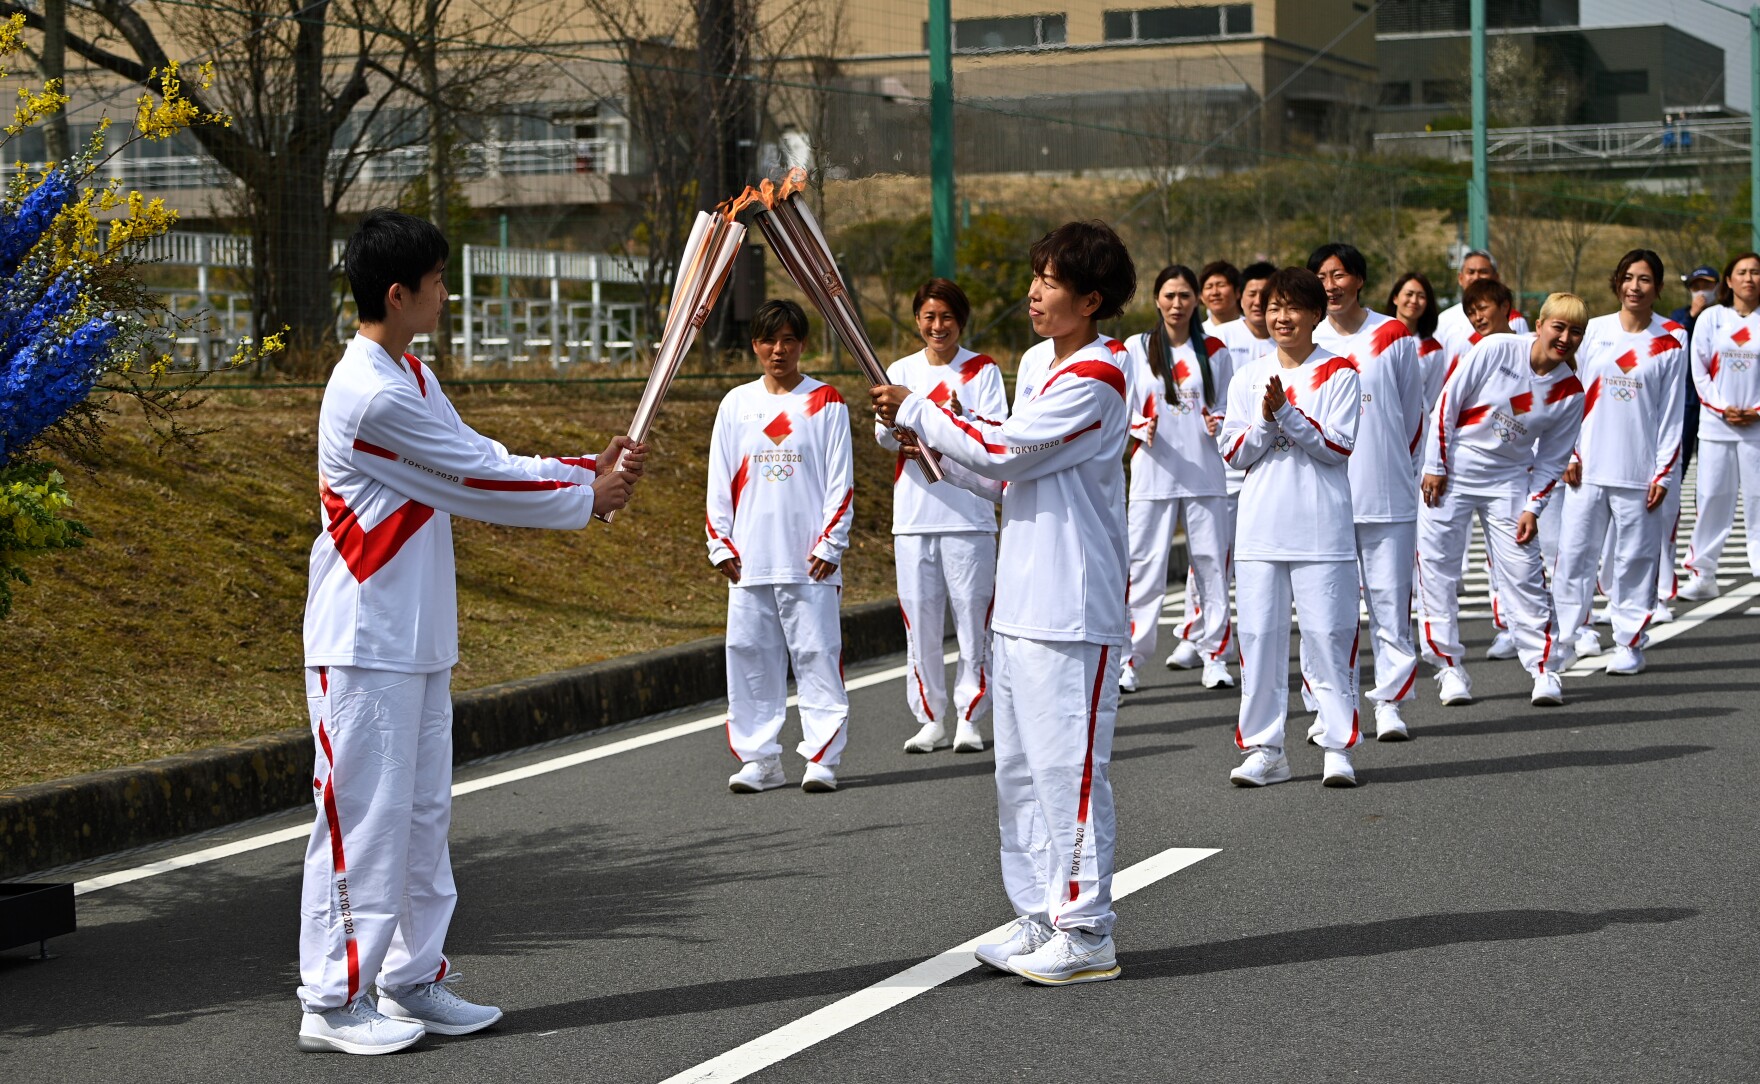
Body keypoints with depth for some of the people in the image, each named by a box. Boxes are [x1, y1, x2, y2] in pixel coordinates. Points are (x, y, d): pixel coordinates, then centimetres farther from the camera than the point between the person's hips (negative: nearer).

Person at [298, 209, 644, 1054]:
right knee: (364, 816, -5)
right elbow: (479, 482, -16)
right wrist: (586, 498, -4)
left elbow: (482, 462, 14)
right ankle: (332, 1001, 3)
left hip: (417, 642, 10)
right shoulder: (372, 395, -20)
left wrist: (590, 468, 4)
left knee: (421, 813, 14)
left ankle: (411, 979, 22)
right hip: (364, 644, -10)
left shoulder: (411, 378, 13)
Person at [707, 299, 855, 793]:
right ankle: (758, 759, 12)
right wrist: (720, 544, 3)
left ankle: (822, 758, 2)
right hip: (749, 561, 3)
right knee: (750, 658, 4)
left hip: (809, 563, -3)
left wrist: (831, 545, -7)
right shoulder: (736, 405, 10)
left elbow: (840, 482, 0)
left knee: (817, 657, -3)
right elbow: (720, 482, 11)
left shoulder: (826, 403, 2)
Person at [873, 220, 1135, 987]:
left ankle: (1087, 934, 2)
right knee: (1020, 767, 14)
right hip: (1022, 601, 10)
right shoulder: (1038, 362, 15)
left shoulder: (1096, 376, -15)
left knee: (1068, 765, -6)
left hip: (1073, 610, -10)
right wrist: (932, 445, 6)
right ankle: (1041, 918, 23)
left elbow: (1004, 450, -19)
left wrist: (916, 411, -7)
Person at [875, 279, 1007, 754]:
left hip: (969, 516, -3)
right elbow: (885, 438, 0)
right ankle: (931, 720, 12)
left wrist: (964, 418, -28)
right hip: (913, 517, 3)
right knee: (920, 621, 4)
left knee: (973, 617, -2)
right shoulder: (901, 371, 10)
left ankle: (970, 719, 6)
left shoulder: (983, 370, 3)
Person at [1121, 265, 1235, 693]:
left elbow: (1227, 406, 12)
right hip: (1152, 474, -1)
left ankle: (1214, 656, 11)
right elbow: (1124, 408, 4)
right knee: (1144, 567, -4)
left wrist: (1217, 423, -10)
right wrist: (1143, 428, -16)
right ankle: (1129, 660, 2)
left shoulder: (1214, 351, 9)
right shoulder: (1136, 349, 5)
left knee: (1211, 563, 2)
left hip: (1204, 473, 1)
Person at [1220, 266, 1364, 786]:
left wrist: (1286, 412, -16)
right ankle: (1263, 750, 9)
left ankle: (1338, 747, 3)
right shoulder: (1247, 378, 11)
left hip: (1322, 529, -3)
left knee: (1328, 635, -4)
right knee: (1259, 636, 2)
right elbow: (1234, 452, 6)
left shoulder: (1338, 373, 1)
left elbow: (1339, 446, -7)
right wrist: (1264, 418, -11)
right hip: (1260, 530, 3)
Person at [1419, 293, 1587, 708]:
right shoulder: (1495, 350, -13)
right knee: (1437, 569, -2)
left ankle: (1545, 670, 6)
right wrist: (1435, 466, -9)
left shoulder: (1570, 391, -3)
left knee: (1524, 573, -3)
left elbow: (1552, 459, 4)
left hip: (1508, 481, 2)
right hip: (1450, 474, -2)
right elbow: (1447, 402, -8)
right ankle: (1451, 668, 8)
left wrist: (1532, 508, -5)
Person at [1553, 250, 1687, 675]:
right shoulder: (1594, 330, 7)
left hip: (1639, 472, -2)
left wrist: (1665, 472, -5)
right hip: (1587, 467, 2)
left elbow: (1671, 412, 0)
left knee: (1634, 558, 1)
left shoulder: (1670, 342, 1)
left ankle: (1630, 644, 10)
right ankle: (1574, 632, 15)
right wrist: (1568, 452, 3)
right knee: (1574, 552, 2)